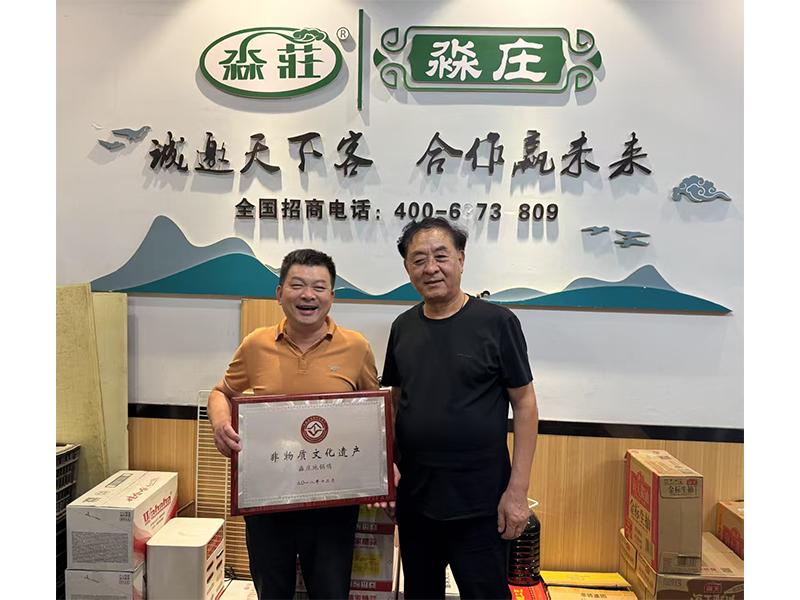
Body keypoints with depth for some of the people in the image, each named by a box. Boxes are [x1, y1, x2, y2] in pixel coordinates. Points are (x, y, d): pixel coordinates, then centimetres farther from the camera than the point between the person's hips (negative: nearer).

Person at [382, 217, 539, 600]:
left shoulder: (497, 322, -10)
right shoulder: (403, 327, 3)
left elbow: (524, 404, -8)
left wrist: (517, 490, -11)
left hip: (480, 504, -4)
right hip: (414, 499, 5)